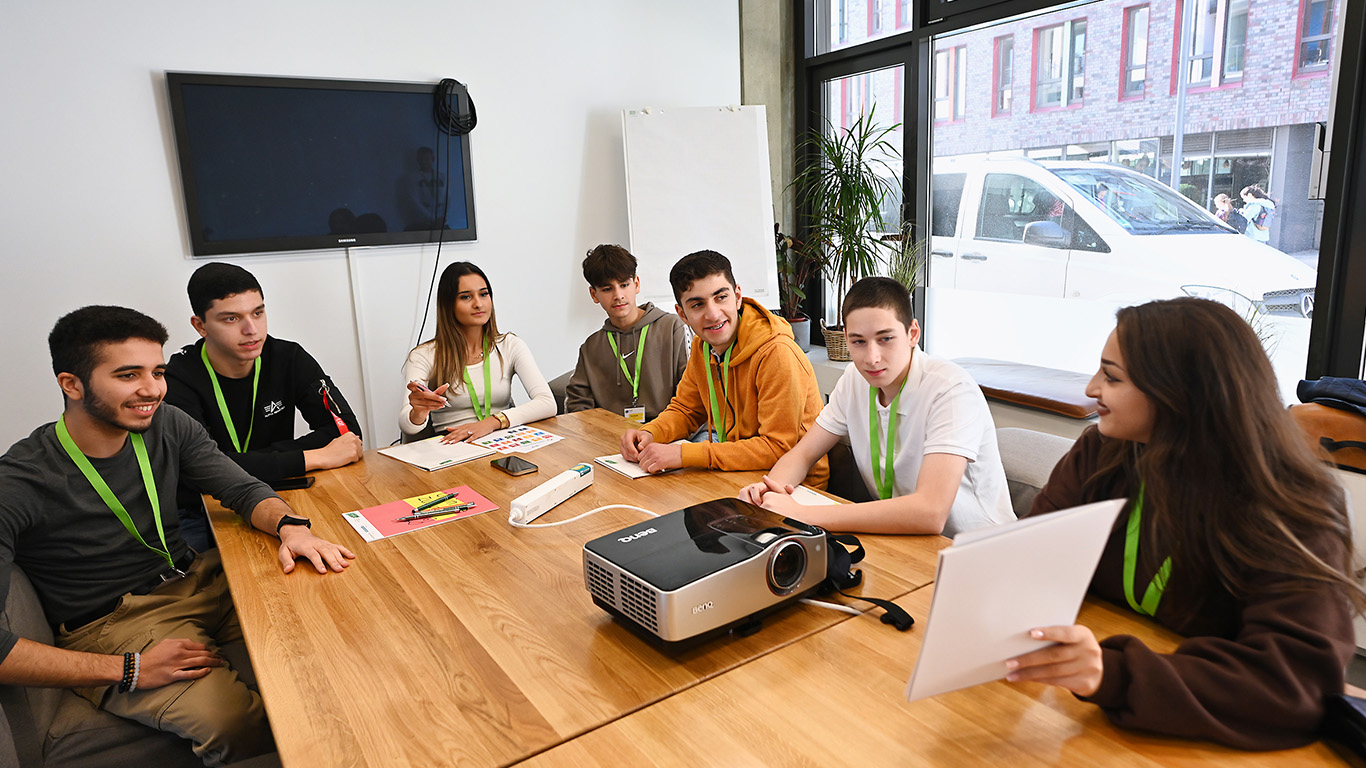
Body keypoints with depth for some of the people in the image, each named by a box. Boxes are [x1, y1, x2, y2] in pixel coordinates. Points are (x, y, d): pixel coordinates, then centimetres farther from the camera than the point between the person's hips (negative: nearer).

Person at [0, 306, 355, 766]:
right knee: (235, 722, -31)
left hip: (197, 579, 6)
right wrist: (124, 669, -24)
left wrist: (289, 526, -22)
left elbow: (243, 489, 2)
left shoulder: (166, 425, -2)